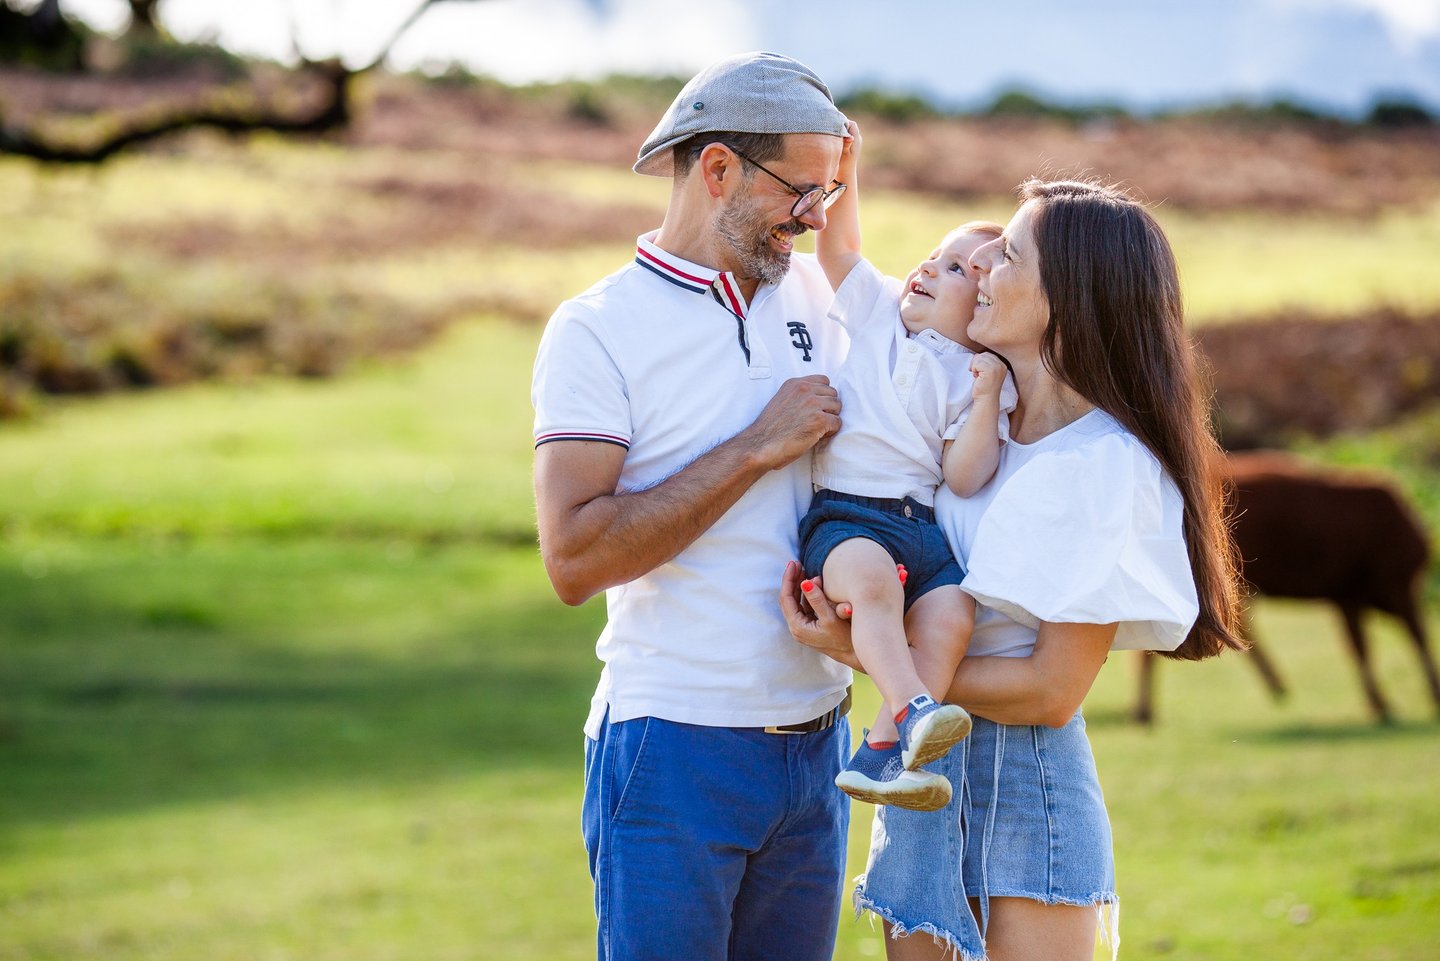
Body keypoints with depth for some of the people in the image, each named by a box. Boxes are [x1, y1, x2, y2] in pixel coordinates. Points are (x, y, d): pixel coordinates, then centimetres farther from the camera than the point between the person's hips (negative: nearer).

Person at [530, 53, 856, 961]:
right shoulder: (599, 330, -8)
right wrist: (758, 449, -18)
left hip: (815, 742, 5)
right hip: (675, 750, -5)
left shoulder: (817, 291, 9)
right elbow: (573, 559, -19)